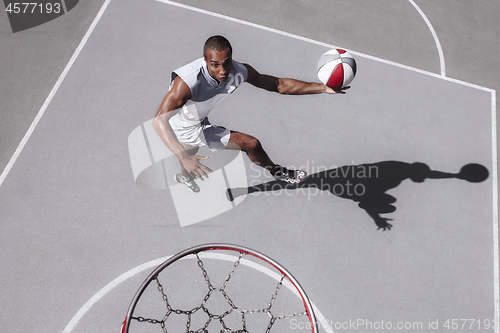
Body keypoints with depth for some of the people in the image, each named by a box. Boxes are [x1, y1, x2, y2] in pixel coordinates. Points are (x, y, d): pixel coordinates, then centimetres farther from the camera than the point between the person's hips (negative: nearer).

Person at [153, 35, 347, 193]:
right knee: (251, 144, -8)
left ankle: (184, 176, 75)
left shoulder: (240, 71, -26)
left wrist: (322, 87, -23)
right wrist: (184, 157, -57)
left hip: (199, 123, 6)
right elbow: (159, 120, -44)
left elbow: (280, 85, -17)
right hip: (182, 130, -5)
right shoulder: (188, 81, -42)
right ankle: (277, 173, 24)